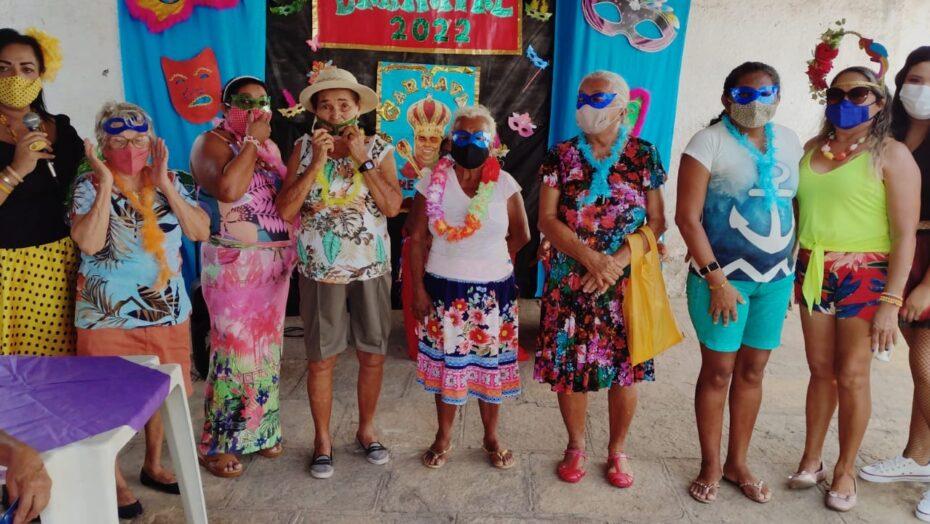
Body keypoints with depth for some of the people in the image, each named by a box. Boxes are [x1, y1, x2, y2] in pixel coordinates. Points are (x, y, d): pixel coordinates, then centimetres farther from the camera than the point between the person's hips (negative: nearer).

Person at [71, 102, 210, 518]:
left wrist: (165, 184, -11)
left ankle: (154, 465, 35)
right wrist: (106, 183, -19)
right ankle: (114, 480, 24)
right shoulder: (89, 185, -5)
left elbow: (200, 231, -6)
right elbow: (89, 242, -20)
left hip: (169, 311, 4)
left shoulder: (168, 182, 5)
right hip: (110, 316, -3)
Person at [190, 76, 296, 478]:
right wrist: (251, 141, -17)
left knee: (268, 347, 12)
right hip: (232, 264, -7)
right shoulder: (212, 143, -6)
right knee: (234, 349, -4)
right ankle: (216, 444, 11)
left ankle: (259, 430, 27)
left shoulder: (270, 146, 14)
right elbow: (229, 189, -26)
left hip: (276, 262, 7)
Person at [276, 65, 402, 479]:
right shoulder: (303, 149, -1)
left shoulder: (379, 149, 0)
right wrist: (316, 162, -17)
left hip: (372, 269, 1)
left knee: (373, 355, 10)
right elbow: (285, 211, -11)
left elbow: (393, 206, -12)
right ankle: (322, 438, 26)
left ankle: (366, 429, 31)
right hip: (321, 270, -1)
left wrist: (361, 160, -17)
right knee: (321, 358, 8)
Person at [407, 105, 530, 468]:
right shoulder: (433, 182, -4)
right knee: (446, 362, 9)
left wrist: (490, 261, 5)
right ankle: (444, 437, 28)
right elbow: (417, 239, -3)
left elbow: (521, 235, 8)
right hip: (445, 288, 0)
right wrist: (418, 288, -7)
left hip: (493, 289, 0)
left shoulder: (504, 184, -4)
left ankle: (491, 438, 29)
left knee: (491, 365, 9)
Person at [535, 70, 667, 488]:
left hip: (626, 283, 0)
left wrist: (619, 261, -15)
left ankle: (617, 450, 28)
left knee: (623, 370, 6)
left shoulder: (644, 156, 2)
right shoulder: (561, 156, 3)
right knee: (568, 365, 6)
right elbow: (546, 219, -4)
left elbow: (657, 221, -1)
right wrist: (591, 258, -17)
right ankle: (576, 446, 29)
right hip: (569, 281, 1)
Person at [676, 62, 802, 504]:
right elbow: (687, 217, -13)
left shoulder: (789, 142, 8)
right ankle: (710, 466, 22)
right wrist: (716, 279, -16)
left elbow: (797, 206, 14)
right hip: (723, 276, -5)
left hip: (776, 277, 5)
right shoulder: (709, 142, -9)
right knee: (718, 371, 4)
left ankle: (738, 463, 28)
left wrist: (791, 269, 7)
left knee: (752, 370, 12)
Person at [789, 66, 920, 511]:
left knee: (851, 376, 3)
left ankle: (845, 470, 20)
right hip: (812, 272, 4)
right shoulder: (812, 148, 8)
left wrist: (891, 301, -14)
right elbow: (794, 211, 12)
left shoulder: (891, 154, -6)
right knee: (820, 370, 12)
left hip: (864, 276, -4)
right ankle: (811, 458, 25)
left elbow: (905, 234, -10)